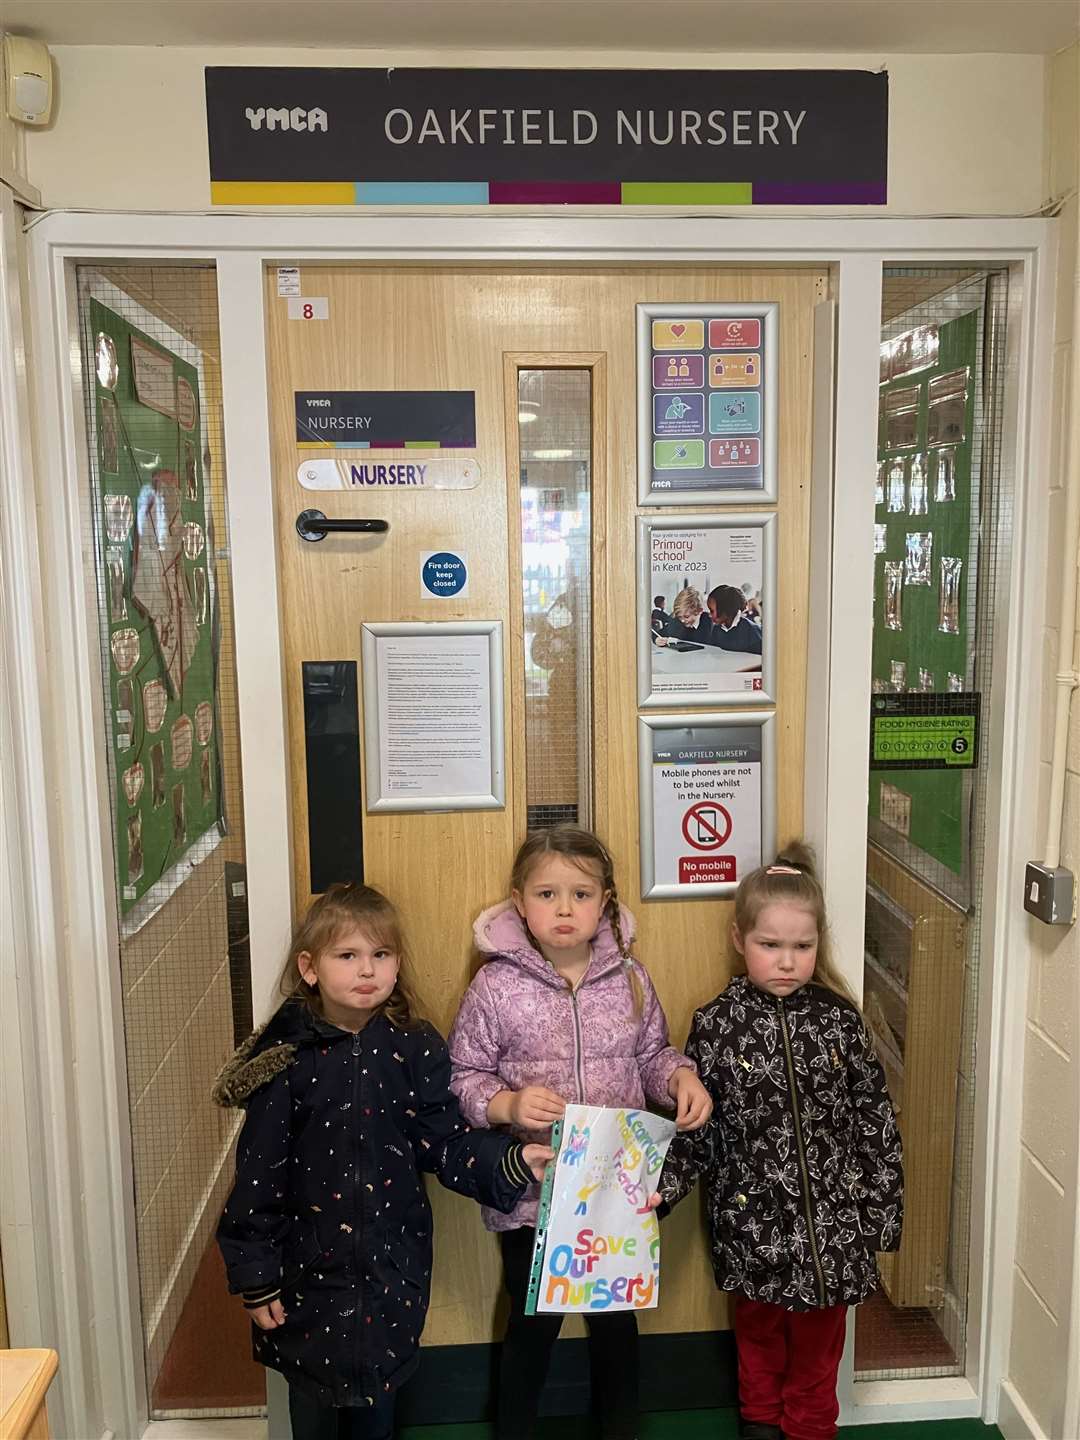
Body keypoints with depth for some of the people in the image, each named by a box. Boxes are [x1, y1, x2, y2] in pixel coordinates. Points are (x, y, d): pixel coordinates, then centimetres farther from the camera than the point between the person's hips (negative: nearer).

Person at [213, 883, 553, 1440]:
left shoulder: (414, 1050, -7)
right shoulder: (287, 1059, -14)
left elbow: (447, 1144, -5)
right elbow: (260, 1174, -9)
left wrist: (512, 1162, -21)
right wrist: (255, 1278, -6)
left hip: (392, 1264, 2)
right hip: (311, 1268, -2)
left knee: (378, 1393, 19)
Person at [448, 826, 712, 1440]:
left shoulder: (629, 978, -4)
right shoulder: (496, 986, -13)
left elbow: (651, 1054, 8)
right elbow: (464, 1077, -7)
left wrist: (682, 1076, -13)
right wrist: (508, 1105, -25)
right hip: (531, 1191, -2)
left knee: (617, 1318, 20)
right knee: (534, 1323, 14)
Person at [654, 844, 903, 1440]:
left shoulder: (838, 1018, -7)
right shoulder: (716, 1024, -11)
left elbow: (875, 1118, 0)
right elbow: (694, 1127, -6)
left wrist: (883, 1207, 2)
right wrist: (661, 1184, -19)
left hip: (830, 1219, 1)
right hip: (753, 1220, 0)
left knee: (818, 1344, 17)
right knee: (758, 1333, 21)